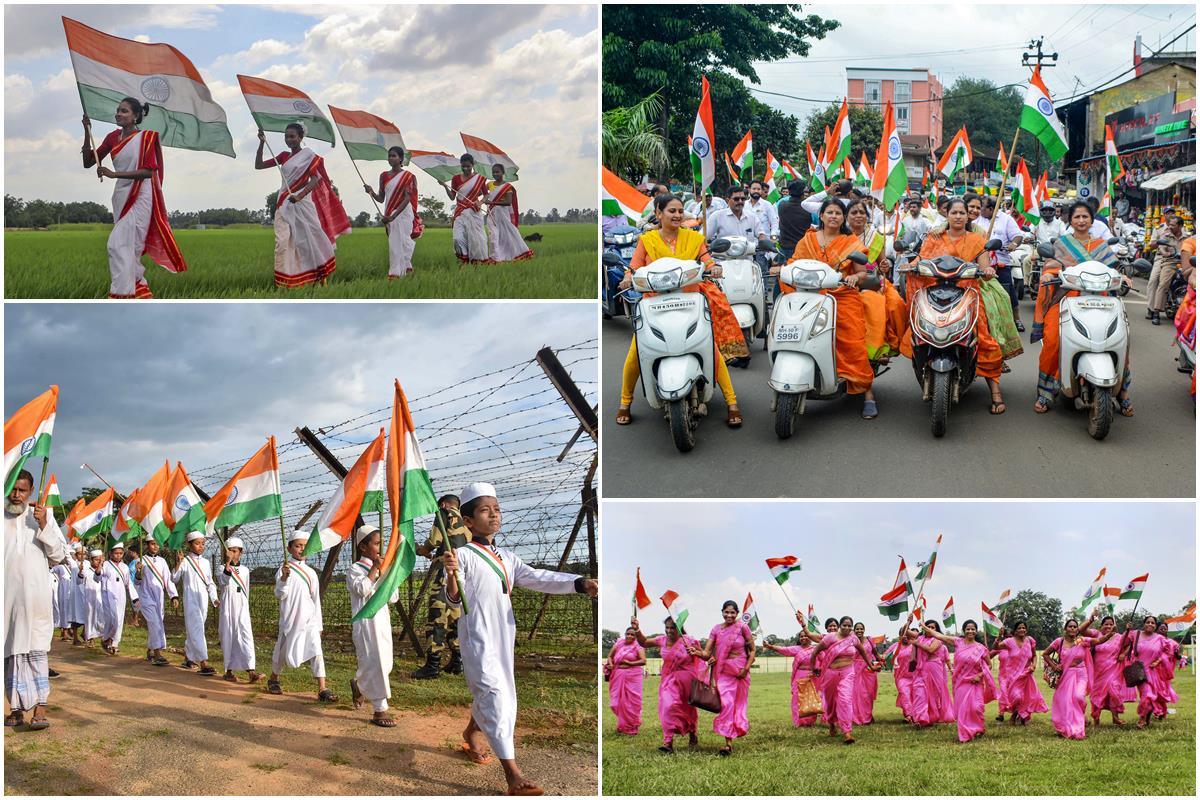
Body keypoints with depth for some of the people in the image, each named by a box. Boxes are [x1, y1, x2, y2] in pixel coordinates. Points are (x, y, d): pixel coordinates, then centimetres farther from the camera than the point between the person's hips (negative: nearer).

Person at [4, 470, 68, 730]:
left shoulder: (42, 515, 8)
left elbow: (59, 555, 6)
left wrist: (43, 526, -6)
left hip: (34, 594, -1)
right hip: (5, 593, 1)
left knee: (36, 649, -8)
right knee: (10, 651, 3)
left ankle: (40, 708, -13)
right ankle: (18, 708, 9)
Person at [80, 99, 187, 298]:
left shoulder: (146, 137, -8)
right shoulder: (113, 138, 9)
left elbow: (148, 171, -17)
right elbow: (88, 162, 8)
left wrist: (114, 174, -23)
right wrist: (87, 132, -4)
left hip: (139, 197, -7)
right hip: (121, 197, 7)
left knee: (119, 243, -17)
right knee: (130, 248, 11)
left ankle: (120, 296, -19)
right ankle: (143, 293, 22)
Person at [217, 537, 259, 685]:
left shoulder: (245, 570, 10)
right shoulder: (222, 568, -1)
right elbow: (223, 581, -24)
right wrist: (228, 563, -36)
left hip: (242, 608, 2)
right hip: (227, 608, -2)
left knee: (246, 636, -10)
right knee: (228, 638, 2)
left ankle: (250, 671, -20)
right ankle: (229, 670, 12)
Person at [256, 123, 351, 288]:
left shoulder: (309, 156, -2)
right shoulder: (284, 156, 13)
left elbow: (315, 180, -12)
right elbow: (258, 165, 15)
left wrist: (299, 196, -28)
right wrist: (262, 143, 2)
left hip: (302, 202, -4)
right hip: (284, 204, 4)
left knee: (309, 239, 2)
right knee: (283, 241, -9)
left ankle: (321, 279, 18)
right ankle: (284, 282, -12)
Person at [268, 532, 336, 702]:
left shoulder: (311, 573, 7)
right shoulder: (283, 569, -4)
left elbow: (316, 599, 11)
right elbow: (280, 594, -13)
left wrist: (319, 624, 12)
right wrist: (284, 577, -31)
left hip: (309, 620, 2)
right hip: (290, 619, -2)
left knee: (316, 652, -11)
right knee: (284, 651, 11)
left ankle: (322, 689, -16)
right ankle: (273, 680, 37)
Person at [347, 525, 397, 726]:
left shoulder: (383, 569, 14)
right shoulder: (355, 569, -4)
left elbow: (393, 597, 10)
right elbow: (362, 589, -22)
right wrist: (374, 570, -16)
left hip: (382, 620, 7)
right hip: (365, 622, -7)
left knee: (385, 662, 11)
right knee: (373, 663, -12)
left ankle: (358, 685, 40)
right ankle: (380, 709, -10)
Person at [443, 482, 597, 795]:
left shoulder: (507, 558, 14)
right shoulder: (464, 554, -8)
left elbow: (539, 579, 6)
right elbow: (456, 600, -14)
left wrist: (580, 583, -8)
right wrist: (451, 576, -37)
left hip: (504, 637, 8)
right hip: (477, 638, -8)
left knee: (501, 696, 19)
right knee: (495, 697, -15)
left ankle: (471, 734, 50)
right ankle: (513, 776, -21)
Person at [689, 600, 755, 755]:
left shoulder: (742, 627, -5)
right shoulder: (716, 629, 1)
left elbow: (752, 650, 0)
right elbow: (707, 653, -4)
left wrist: (746, 668, -11)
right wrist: (698, 653, -26)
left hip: (741, 671, -1)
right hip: (724, 671, 1)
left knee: (739, 703, 9)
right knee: (725, 704, -10)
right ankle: (728, 743, -13)